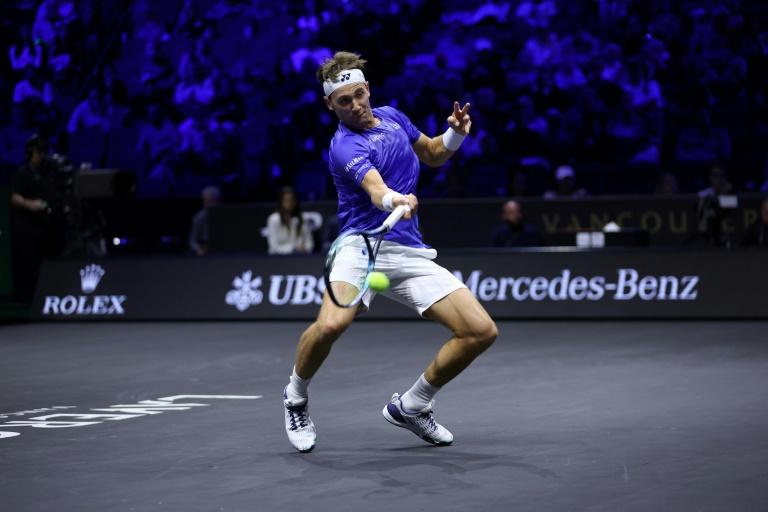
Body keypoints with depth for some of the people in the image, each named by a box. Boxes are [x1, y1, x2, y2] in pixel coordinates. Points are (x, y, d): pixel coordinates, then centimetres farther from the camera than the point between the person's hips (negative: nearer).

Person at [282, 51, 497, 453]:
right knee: (331, 324, -35)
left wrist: (455, 133, 5)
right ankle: (296, 398, -1)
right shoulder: (345, 146, -12)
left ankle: (411, 406, 14)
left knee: (481, 331, -7)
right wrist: (393, 200, -55)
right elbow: (374, 187, -32)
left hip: (410, 253, 7)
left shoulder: (391, 116, 11)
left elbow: (433, 155, 27)